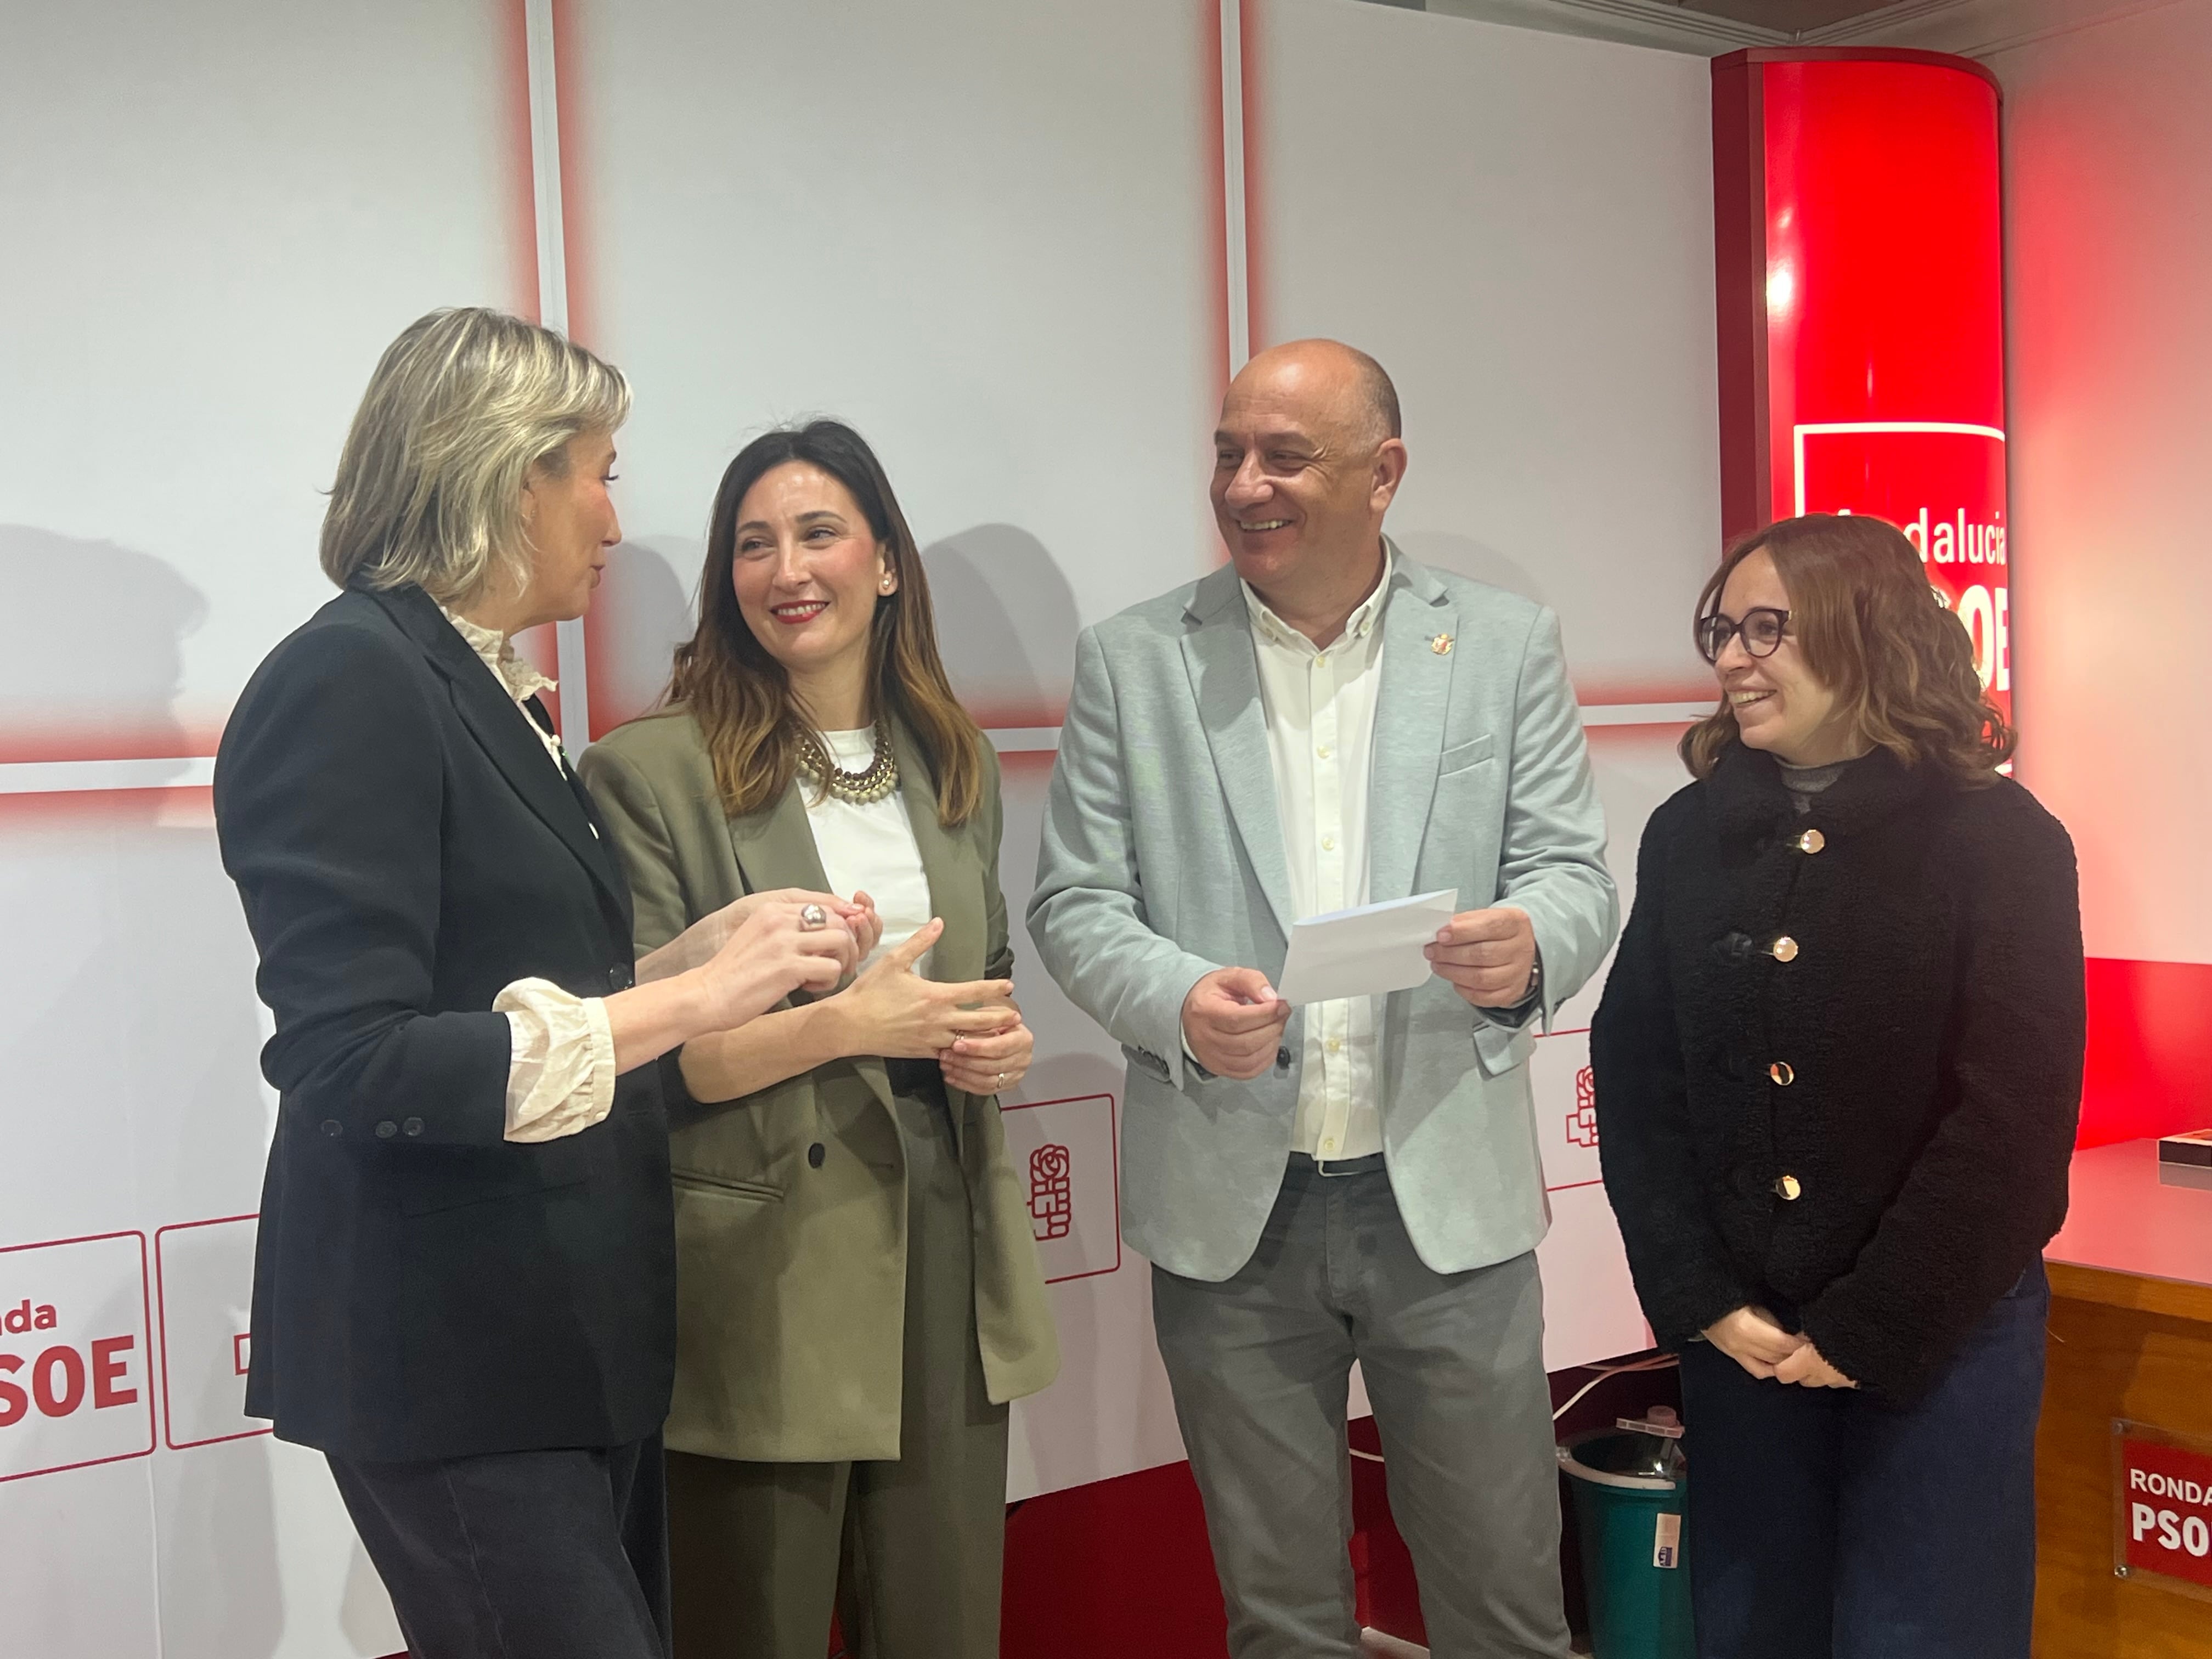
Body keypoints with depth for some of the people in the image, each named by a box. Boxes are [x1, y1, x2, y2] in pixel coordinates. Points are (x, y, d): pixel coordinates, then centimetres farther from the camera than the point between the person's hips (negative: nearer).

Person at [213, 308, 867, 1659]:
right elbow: (351, 1065, -21)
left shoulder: (489, 689, 13)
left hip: (571, 1335, 9)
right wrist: (684, 1002, -22)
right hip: (452, 1359, -9)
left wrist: (716, 945, 7)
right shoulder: (351, 681, -14)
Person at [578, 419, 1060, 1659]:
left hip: (950, 1264, 5)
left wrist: (1002, 1044, 0)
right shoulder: (651, 774, -8)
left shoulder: (954, 764, 11)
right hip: (764, 1283, -5)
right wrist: (843, 1024, -21)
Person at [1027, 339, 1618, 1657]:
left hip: (1451, 1195, 0)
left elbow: (1575, 877, 1)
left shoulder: (1507, 645, 3)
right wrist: (1178, 1000, -20)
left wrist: (1530, 945, -23)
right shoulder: (1133, 663, 2)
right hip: (1231, 1207, 0)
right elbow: (1077, 902, 1)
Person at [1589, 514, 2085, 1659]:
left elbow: (2014, 1116, -11)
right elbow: (1634, 1078, 1)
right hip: (1736, 1335, 4)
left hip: (1938, 1336, -3)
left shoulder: (1997, 837, -8)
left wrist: (1872, 1329, -12)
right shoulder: (1688, 835, 3)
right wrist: (1701, 1299, -7)